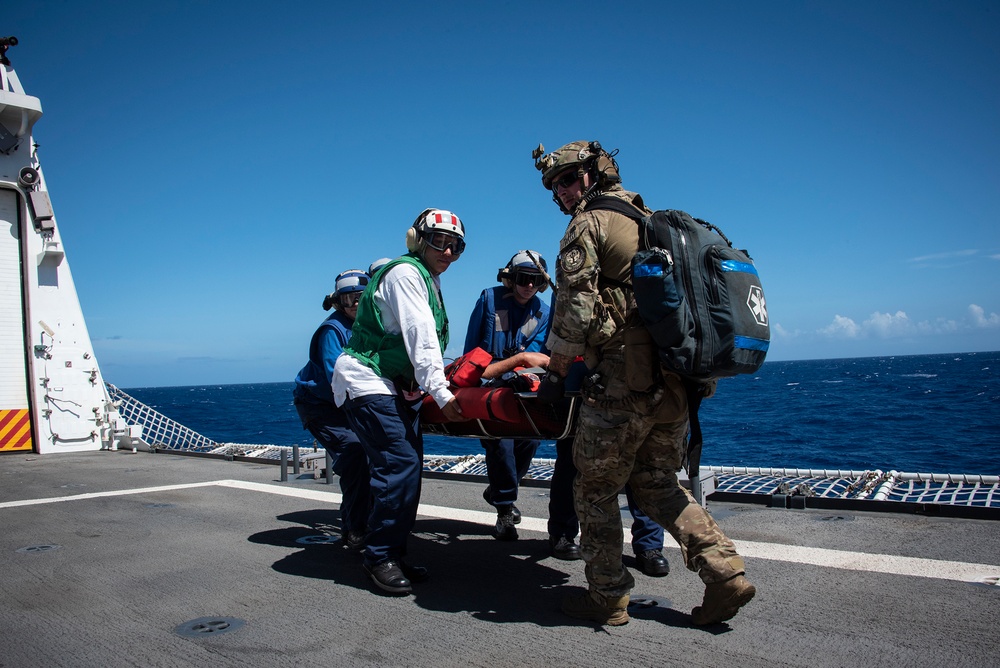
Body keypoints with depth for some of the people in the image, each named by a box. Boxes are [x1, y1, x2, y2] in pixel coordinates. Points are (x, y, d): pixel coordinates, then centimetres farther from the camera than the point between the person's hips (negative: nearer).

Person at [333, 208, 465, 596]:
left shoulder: (429, 281, 17)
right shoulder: (405, 273, -13)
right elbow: (420, 338, -20)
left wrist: (439, 384, 12)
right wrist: (441, 394, -22)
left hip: (401, 386, 10)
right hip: (368, 381, -10)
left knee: (409, 468, 4)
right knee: (399, 464, -16)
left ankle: (393, 555, 13)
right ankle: (380, 557, -4)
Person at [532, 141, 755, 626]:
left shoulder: (588, 224, -3)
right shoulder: (651, 222, 22)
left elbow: (574, 310, -12)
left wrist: (556, 374, -2)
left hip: (623, 383, -8)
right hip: (676, 380, 8)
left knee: (595, 489, 7)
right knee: (657, 483, 20)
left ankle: (608, 599, 17)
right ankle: (725, 572, 10)